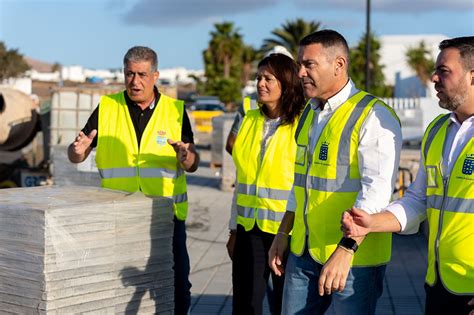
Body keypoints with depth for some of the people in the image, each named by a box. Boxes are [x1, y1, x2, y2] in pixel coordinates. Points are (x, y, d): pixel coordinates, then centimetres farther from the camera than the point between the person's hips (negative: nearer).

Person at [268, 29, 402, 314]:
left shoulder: (374, 117, -13)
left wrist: (345, 250, -28)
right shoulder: (310, 114, 14)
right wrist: (283, 233, 19)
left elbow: (376, 191, -22)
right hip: (303, 252, 7)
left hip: (354, 257, -7)